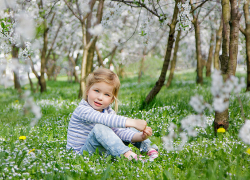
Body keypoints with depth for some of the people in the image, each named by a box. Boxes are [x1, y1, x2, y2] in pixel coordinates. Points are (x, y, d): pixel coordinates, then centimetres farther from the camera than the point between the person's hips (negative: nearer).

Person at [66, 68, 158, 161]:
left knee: (128, 129, 3)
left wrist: (140, 136, -26)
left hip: (102, 150, 7)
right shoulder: (82, 110, -20)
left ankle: (149, 149, -8)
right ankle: (128, 154, -40)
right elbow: (105, 119, -37)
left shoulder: (108, 111, 5)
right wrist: (132, 122, -43)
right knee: (99, 128, -34)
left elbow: (119, 130, -8)